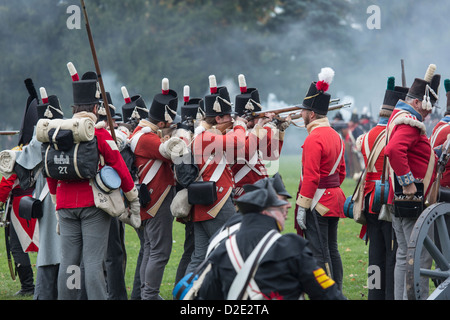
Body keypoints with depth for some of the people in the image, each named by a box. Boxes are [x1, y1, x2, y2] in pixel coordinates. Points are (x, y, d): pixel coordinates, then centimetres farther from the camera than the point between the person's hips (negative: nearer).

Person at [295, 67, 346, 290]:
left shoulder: (313, 139, -16)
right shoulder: (336, 136, 12)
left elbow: (311, 177, -20)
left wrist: (302, 207, -17)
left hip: (318, 203, -9)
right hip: (334, 198, 9)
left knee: (319, 254, -5)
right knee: (331, 250, 13)